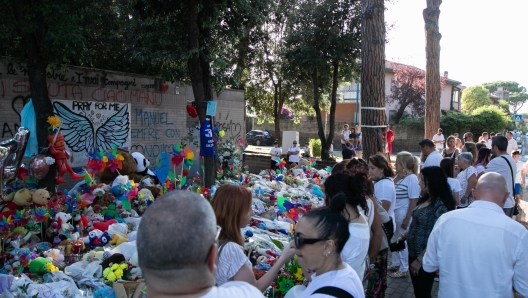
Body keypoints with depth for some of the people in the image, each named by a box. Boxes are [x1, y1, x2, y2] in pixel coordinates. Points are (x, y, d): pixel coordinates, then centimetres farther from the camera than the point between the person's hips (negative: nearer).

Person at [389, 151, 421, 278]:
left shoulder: (411, 178, -14)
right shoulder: (397, 176, 8)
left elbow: (414, 200, -15)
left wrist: (407, 219, -16)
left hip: (404, 213, -7)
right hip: (394, 212, 7)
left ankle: (404, 269, 18)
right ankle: (396, 264, 35)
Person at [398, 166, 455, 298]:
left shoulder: (440, 205, -22)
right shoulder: (425, 199, 4)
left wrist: (420, 259, -20)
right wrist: (404, 236, 7)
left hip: (425, 258, -8)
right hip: (413, 253, 8)